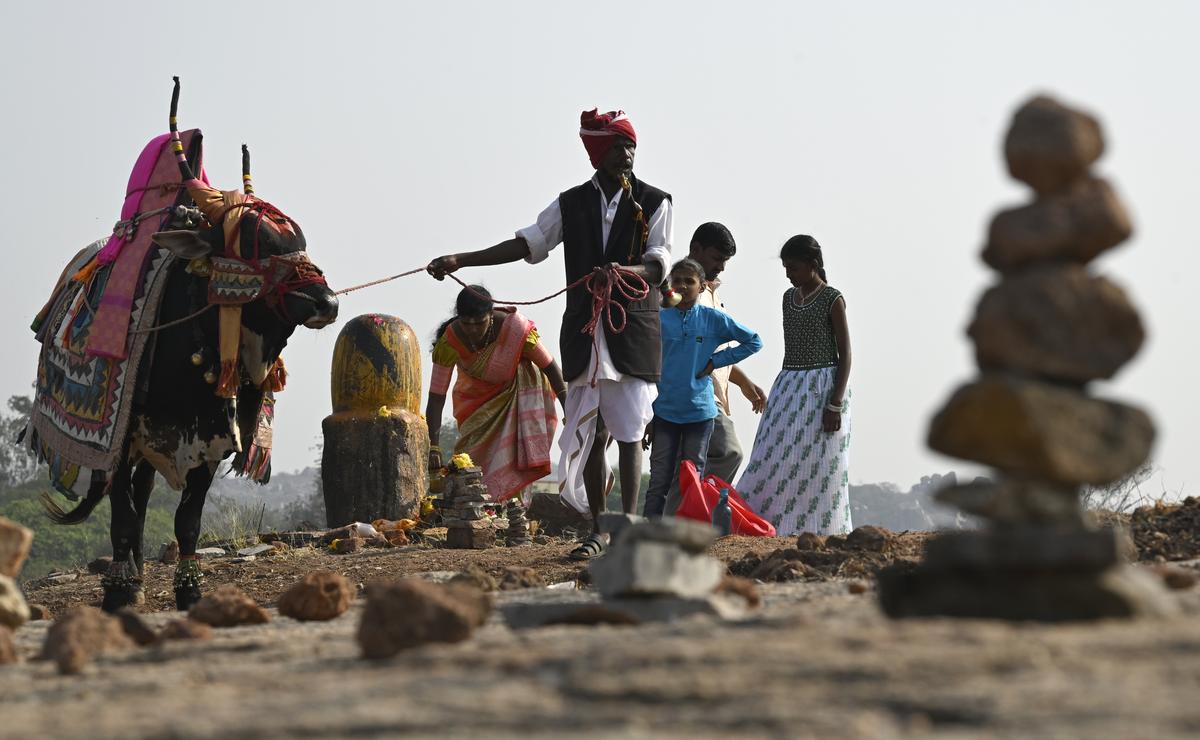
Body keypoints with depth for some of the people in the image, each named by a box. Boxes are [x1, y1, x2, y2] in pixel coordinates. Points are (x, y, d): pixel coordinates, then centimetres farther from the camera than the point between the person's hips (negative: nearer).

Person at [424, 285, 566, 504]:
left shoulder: (515, 327, -34)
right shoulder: (449, 342, -30)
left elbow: (550, 367, -20)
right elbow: (436, 398, -28)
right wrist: (433, 448, -35)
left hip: (519, 386, -2)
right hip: (477, 396, 2)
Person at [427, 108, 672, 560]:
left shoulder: (653, 202, 3)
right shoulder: (571, 204, 11)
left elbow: (659, 262, -6)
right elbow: (528, 242, 7)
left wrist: (631, 271, -30)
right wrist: (460, 261, -1)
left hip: (633, 330, -3)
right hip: (584, 329, 3)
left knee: (629, 432, -6)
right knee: (589, 433, 3)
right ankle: (599, 530, 8)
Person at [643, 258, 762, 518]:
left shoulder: (714, 319, 1)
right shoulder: (659, 320, 2)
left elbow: (753, 341, 9)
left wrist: (715, 361, 0)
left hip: (699, 411, 0)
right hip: (665, 411, 0)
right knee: (660, 480, 0)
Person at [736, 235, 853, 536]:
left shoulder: (832, 300, -7)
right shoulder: (789, 297, 13)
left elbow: (845, 355, -9)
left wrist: (835, 405, -16)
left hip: (822, 388, -7)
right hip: (788, 387, 7)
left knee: (818, 465, -7)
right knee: (773, 461, -2)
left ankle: (820, 535, -5)